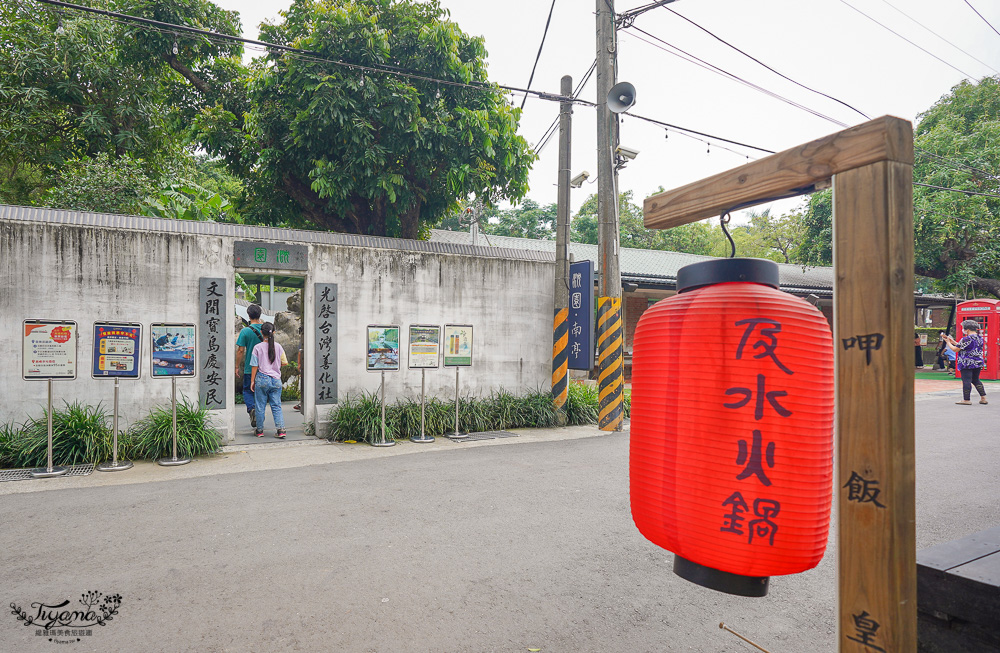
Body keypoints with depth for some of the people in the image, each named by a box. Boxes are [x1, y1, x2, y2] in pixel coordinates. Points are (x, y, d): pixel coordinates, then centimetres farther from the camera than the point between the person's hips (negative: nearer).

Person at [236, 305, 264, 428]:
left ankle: (252, 409, -16)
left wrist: (237, 367, 0)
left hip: (250, 368, -3)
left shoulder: (245, 331, -10)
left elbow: (241, 350, -9)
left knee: (247, 391, 10)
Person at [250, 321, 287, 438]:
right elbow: (285, 362, 5)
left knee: (260, 406, 9)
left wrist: (252, 381, 4)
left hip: (262, 379, -2)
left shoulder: (258, 347, -6)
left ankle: (259, 430, 19)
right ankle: (280, 429, -4)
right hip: (276, 380, 2)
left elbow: (254, 366, -3)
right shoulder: (278, 347, 0)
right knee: (276, 406, 6)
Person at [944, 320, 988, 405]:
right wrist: (954, 342, 19)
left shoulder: (966, 339, -17)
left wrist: (949, 343, 3)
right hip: (978, 363, 9)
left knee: (966, 381, -3)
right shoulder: (980, 338, 10)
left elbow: (955, 349, -13)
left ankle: (966, 400, 1)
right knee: (976, 380, 19)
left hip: (967, 364, -8)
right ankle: (983, 398, 18)